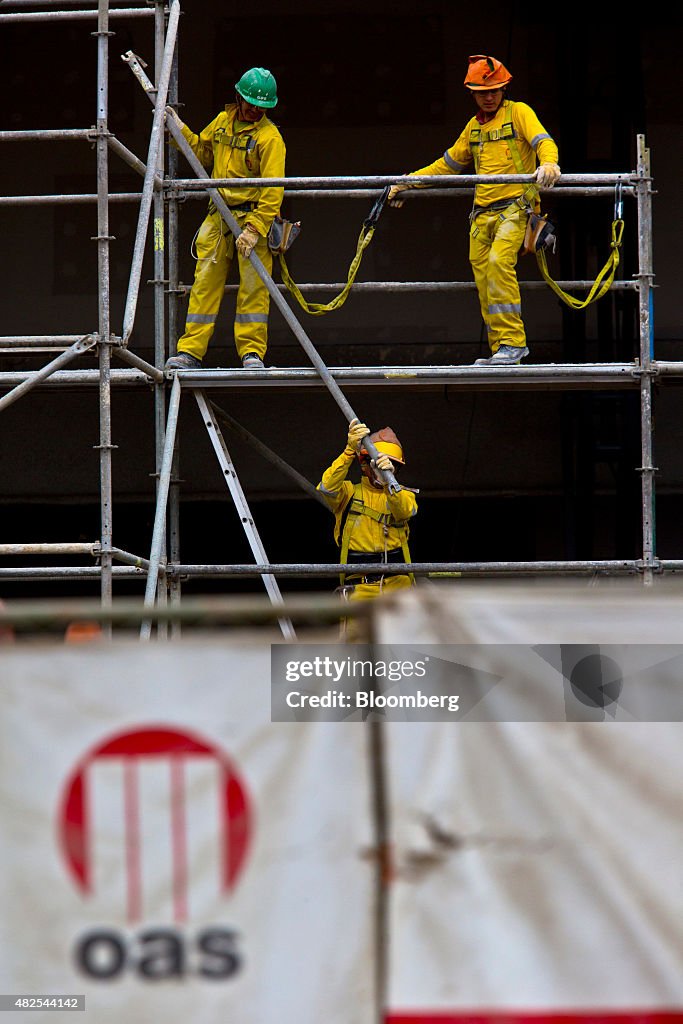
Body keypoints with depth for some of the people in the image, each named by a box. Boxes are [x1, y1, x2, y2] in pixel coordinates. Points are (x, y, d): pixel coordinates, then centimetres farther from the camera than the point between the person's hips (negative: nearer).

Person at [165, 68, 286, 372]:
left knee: (253, 286, -6)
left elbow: (273, 190, -14)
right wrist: (180, 131, 11)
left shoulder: (270, 137, -8)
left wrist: (255, 229, -22)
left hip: (254, 217, -5)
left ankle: (252, 353, -1)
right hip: (219, 216, 5)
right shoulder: (223, 121, 10)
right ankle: (190, 352, 2)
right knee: (205, 284, 1)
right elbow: (202, 151, 27)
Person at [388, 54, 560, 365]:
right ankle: (502, 350, 3)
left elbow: (543, 142, -14)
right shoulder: (474, 126, 21)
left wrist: (549, 163, -37)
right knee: (484, 281, 0)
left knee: (499, 261, -26)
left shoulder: (518, 113, 2)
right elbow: (449, 164, 30)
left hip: (515, 208, -7)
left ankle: (511, 340, -24)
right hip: (482, 213, 7)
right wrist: (408, 182, 26)